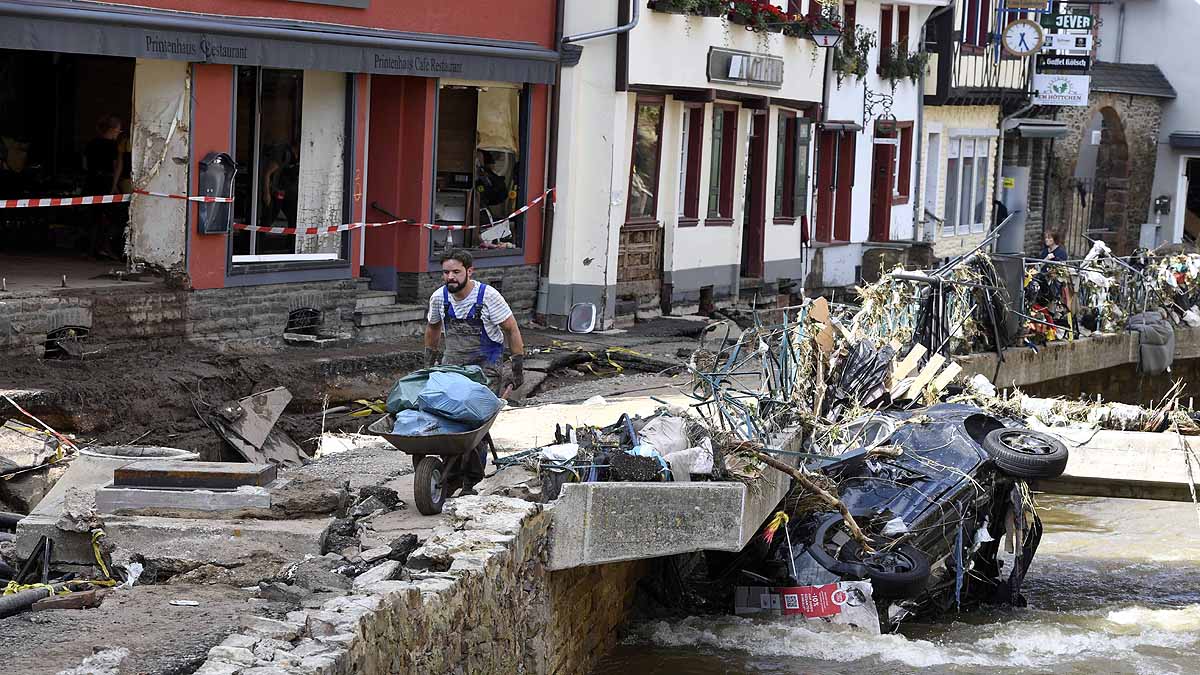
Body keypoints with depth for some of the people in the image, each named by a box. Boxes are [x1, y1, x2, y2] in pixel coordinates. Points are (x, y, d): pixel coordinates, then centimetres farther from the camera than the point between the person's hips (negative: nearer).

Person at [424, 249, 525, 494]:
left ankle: (470, 482, -7)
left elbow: (511, 329, -6)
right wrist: (429, 362, 22)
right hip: (452, 364, 4)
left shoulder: (488, 296, -14)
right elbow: (432, 328, 20)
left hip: (485, 366, -4)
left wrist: (518, 368, -7)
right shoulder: (439, 297, 0)